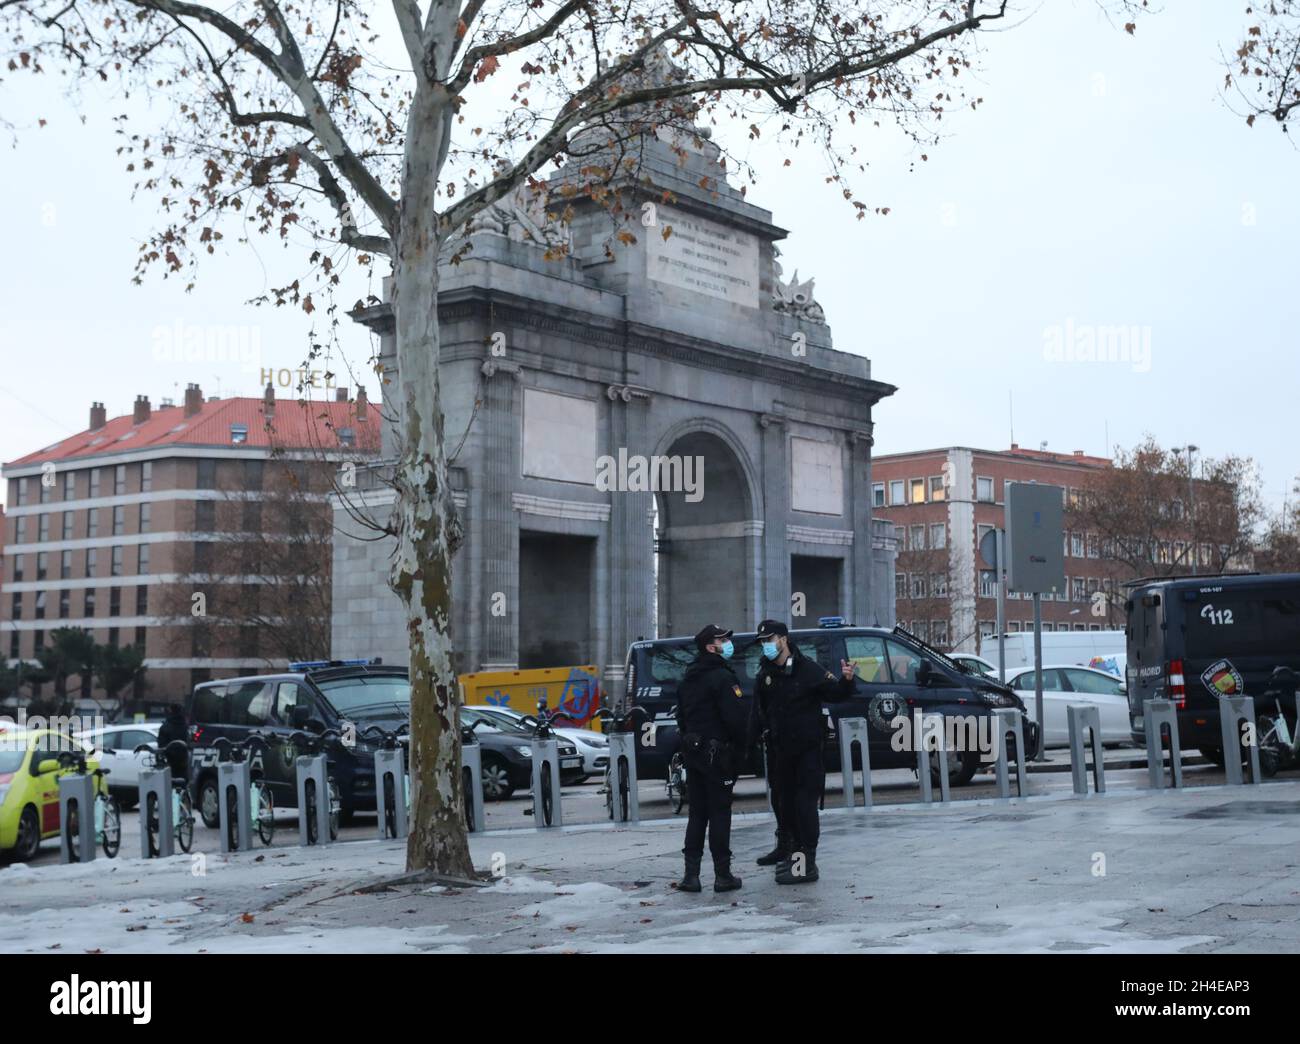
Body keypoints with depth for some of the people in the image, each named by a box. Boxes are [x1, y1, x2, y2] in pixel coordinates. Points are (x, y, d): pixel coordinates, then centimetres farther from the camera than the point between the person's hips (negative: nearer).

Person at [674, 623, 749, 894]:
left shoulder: (688, 679, 14)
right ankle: (723, 875, 1)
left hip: (692, 750, 8)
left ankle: (691, 874, 9)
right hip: (717, 752, -8)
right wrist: (741, 747, -6)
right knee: (720, 813, -2)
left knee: (697, 813, 11)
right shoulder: (722, 677, -14)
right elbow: (736, 717, -19)